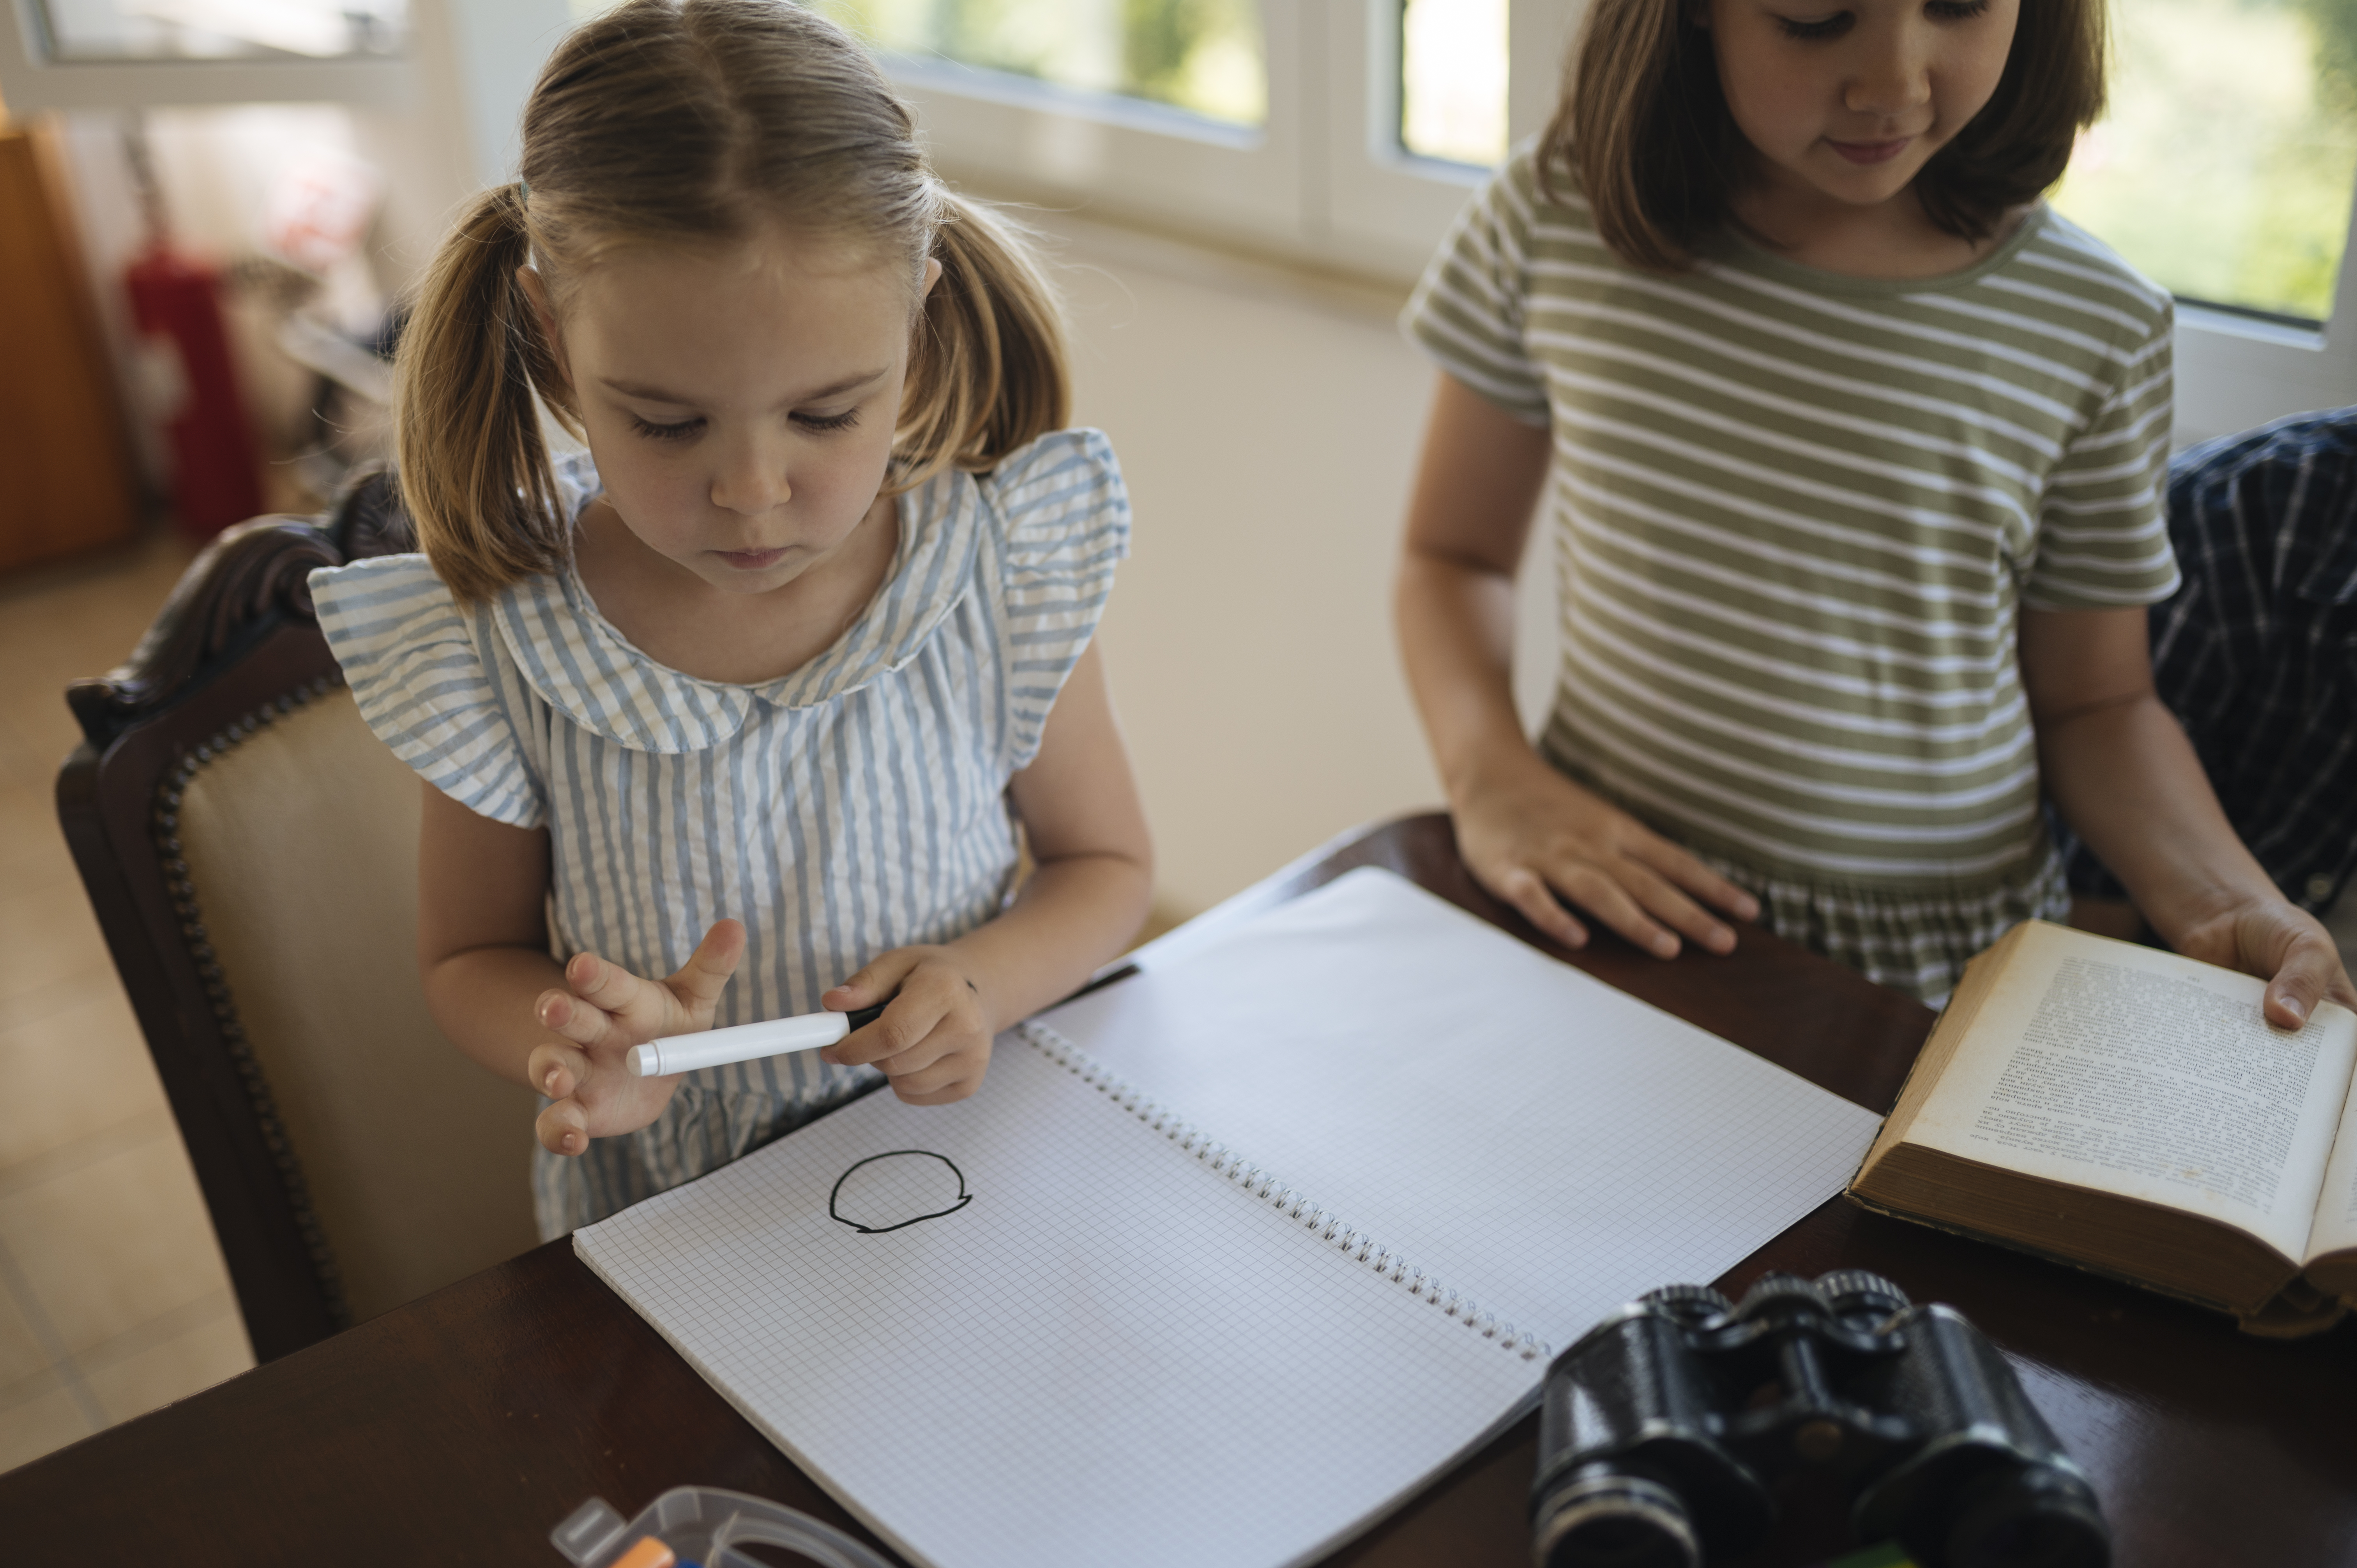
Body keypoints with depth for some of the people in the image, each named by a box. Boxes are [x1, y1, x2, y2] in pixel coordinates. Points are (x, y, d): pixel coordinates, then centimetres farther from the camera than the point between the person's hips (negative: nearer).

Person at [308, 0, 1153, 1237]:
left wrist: (984, 983, -17)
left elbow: (1108, 863, 4)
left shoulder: (1003, 576, -11)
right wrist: (574, 1052, -19)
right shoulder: (500, 642, -12)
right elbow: (471, 958, 4)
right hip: (667, 1219, 0)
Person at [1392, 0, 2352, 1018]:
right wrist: (1492, 776, -12)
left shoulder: (2094, 329, -2)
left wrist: (2226, 906, -10)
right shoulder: (1558, 215, -2)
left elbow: (2096, 704, 9)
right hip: (1611, 896, -1)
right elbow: (1454, 555, 6)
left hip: (1938, 955, 2)